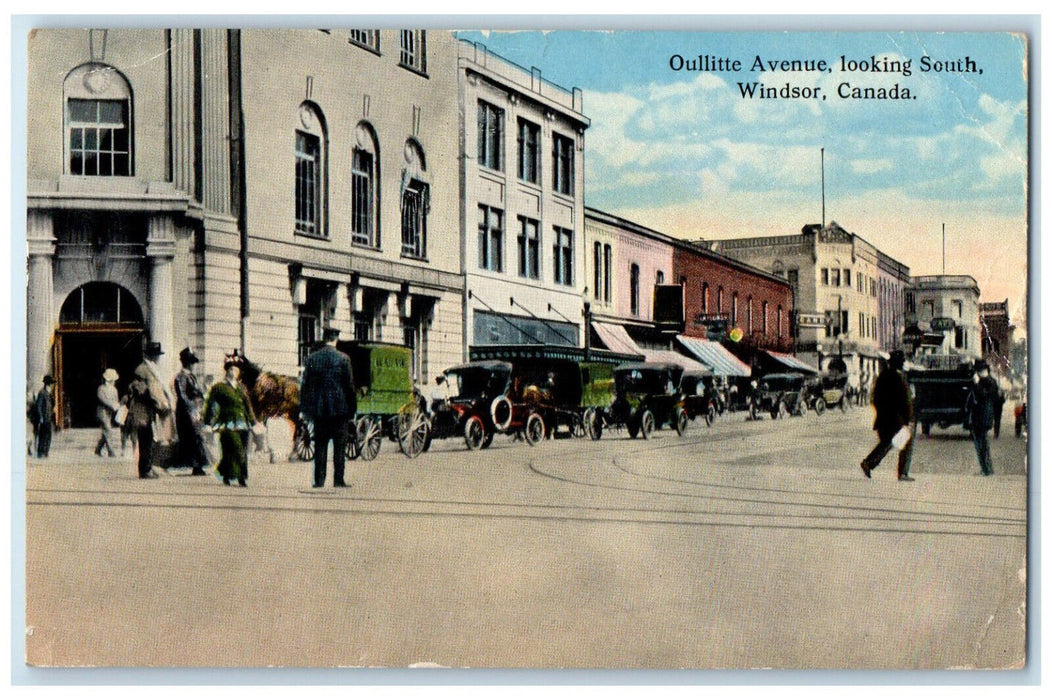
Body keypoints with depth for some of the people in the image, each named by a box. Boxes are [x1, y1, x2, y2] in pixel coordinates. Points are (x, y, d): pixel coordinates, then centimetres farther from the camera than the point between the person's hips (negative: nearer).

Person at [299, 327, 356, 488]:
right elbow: (349, 385, -3)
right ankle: (338, 480, 1)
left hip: (319, 408, 2)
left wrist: (305, 408, 12)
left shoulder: (311, 359, 2)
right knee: (339, 446, 2)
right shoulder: (343, 359, -5)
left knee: (320, 445, 6)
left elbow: (305, 384, 5)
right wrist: (352, 407, 6)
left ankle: (319, 480, 5)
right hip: (339, 408, -2)